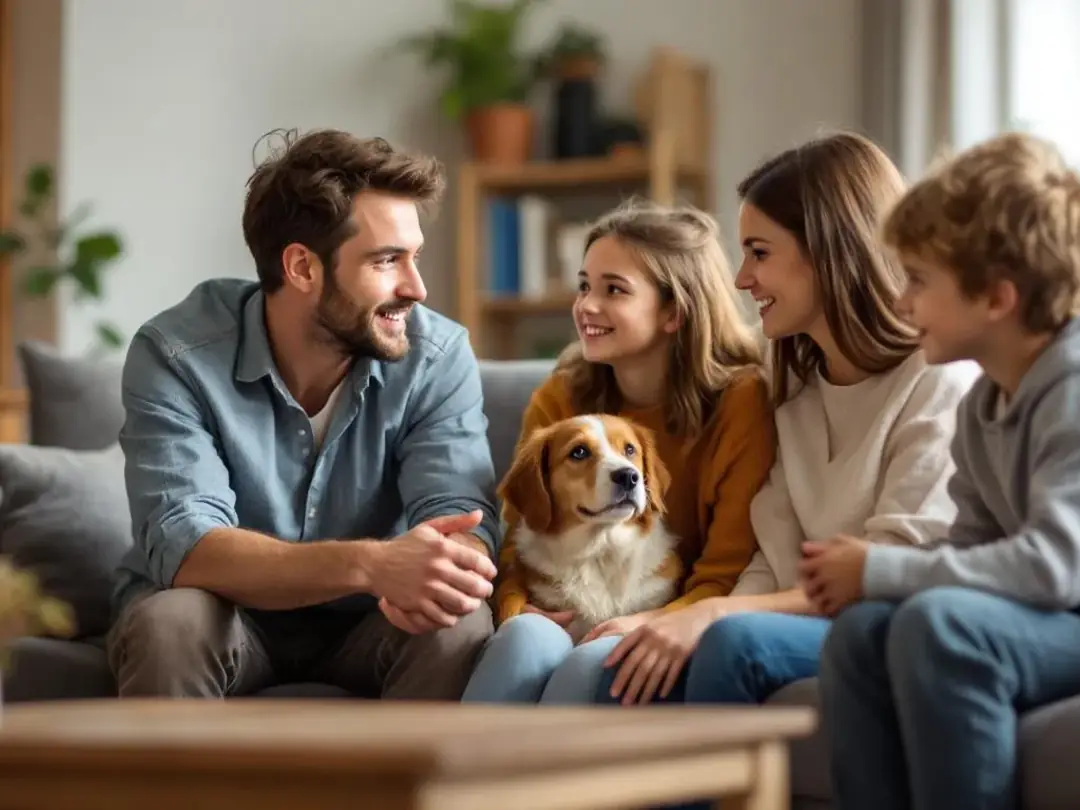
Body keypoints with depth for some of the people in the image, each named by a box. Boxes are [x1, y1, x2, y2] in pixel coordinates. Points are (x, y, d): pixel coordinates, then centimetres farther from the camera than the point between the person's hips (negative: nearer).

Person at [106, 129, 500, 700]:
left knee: (459, 626, -29)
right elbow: (184, 548, -33)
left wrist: (434, 573, -50)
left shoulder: (438, 356, -14)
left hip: (360, 621, 2)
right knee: (170, 621, -34)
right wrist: (369, 564, -49)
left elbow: (464, 524, -23)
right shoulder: (175, 355, -21)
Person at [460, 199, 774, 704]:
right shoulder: (558, 399, 8)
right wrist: (517, 611, -17)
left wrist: (650, 624, -27)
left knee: (593, 662, -36)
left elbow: (727, 577, -7)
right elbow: (521, 543, 7)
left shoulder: (741, 401, -5)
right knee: (526, 637, -33)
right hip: (566, 622, 3)